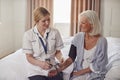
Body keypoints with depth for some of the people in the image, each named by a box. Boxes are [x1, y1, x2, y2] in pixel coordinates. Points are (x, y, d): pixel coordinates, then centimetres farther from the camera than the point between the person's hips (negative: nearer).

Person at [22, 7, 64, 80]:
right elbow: (29, 57, -5)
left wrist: (60, 58, -16)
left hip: (52, 69, 2)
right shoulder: (28, 35, -6)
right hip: (36, 71, -2)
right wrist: (40, 63, -23)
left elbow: (57, 51, 6)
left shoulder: (55, 32, -2)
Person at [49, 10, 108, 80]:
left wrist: (80, 72, -11)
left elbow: (98, 66, -10)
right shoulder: (78, 37, -3)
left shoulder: (102, 41, -13)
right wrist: (59, 69, -17)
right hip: (78, 72, 3)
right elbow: (71, 58, -3)